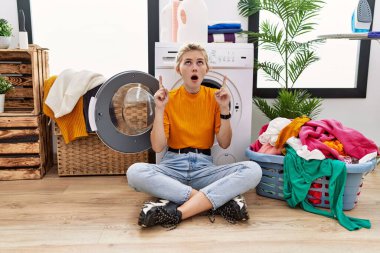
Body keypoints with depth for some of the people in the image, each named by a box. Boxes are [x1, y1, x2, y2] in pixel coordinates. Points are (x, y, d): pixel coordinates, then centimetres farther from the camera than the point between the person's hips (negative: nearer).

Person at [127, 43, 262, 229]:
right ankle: (218, 200, -28)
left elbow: (224, 144, 0)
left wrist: (224, 109, -12)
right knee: (135, 172, -32)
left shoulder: (214, 97, 3)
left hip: (204, 166, 1)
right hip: (173, 166, -1)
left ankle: (176, 212, -32)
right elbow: (157, 147, -7)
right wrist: (159, 109, -14)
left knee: (253, 170, -26)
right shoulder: (169, 99, 0)